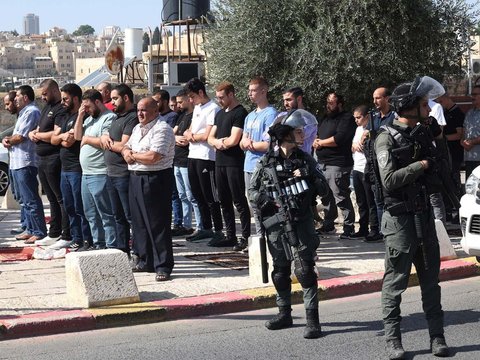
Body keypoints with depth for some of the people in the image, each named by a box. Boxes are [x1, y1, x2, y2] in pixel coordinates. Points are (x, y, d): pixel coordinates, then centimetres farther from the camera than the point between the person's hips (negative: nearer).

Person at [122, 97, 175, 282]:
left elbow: (153, 157, -23)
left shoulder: (162, 129, -13)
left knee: (158, 224, -5)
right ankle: (144, 261, 25)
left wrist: (133, 155, -7)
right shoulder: (137, 128, 17)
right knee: (139, 222, 14)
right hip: (135, 178, 9)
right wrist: (127, 152, -2)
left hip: (155, 179, -9)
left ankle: (163, 266, -1)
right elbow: (126, 147, 23)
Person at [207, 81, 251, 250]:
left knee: (239, 201, -5)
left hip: (234, 163, -9)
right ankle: (230, 236, 18)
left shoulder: (240, 113, -10)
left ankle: (245, 237, -1)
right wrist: (218, 142, -6)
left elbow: (233, 140, -17)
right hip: (220, 162, 9)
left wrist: (220, 142, 0)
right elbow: (211, 138, 16)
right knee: (224, 201, 11)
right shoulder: (220, 113, 17)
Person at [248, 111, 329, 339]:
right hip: (275, 224, 1)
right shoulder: (266, 162, 1)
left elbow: (324, 190, 5)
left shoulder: (306, 160, 5)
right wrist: (271, 200, -12)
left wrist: (306, 178, -10)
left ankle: (312, 319, -4)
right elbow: (252, 191, 3)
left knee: (305, 269, -7)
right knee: (280, 270, 11)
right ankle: (284, 314, 25)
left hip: (301, 222, -1)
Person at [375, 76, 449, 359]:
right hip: (400, 219, -6)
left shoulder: (423, 134, 10)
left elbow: (436, 174, 16)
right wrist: (420, 166, -13)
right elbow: (389, 180, -19)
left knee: (431, 279, 10)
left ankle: (437, 336, 16)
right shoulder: (387, 138, -9)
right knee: (396, 281, 0)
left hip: (425, 216, 7)